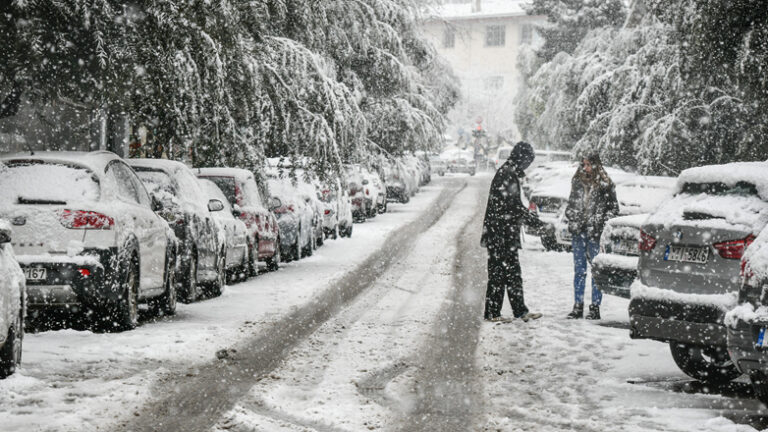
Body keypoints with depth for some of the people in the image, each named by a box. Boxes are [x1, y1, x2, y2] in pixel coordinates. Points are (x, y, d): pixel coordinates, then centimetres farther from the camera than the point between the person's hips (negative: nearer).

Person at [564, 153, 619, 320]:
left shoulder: (605, 185, -2)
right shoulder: (577, 183, 12)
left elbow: (613, 208, 1)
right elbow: (571, 205, 22)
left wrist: (600, 223, -9)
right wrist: (572, 219, 5)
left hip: (596, 235, -4)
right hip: (578, 232, 4)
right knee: (579, 270, 7)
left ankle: (595, 307, 4)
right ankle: (578, 306, 11)